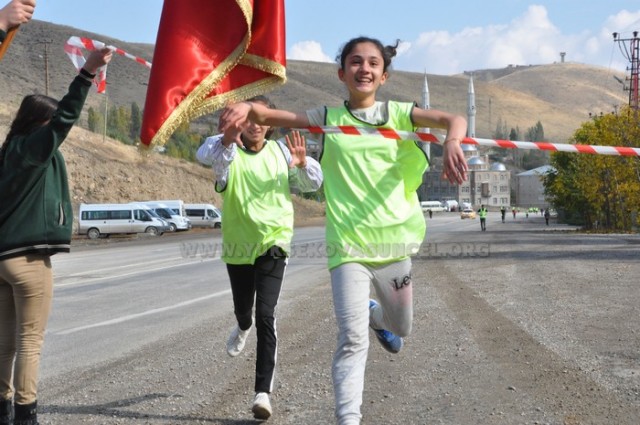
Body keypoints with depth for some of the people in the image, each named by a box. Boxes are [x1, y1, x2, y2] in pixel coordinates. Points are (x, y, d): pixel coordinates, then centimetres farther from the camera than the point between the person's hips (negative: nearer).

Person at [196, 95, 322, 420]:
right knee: (242, 309, 22)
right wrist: (227, 140, -56)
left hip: (273, 244, -1)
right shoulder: (226, 149, -8)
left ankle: (263, 391, -14)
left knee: (265, 315, -16)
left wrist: (302, 164, -16)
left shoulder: (281, 151, -1)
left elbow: (313, 184, 7)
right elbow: (205, 155, -33)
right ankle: (243, 327, 61)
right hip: (238, 245, 1)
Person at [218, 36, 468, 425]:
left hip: (393, 240, 3)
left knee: (401, 326, 21)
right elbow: (271, 116, -9)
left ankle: (374, 314, 56)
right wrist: (248, 107, -32)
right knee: (353, 341, -14)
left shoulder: (397, 113, 5)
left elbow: (453, 119, -8)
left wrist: (452, 143, -32)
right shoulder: (328, 118, 3)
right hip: (347, 244, -2)